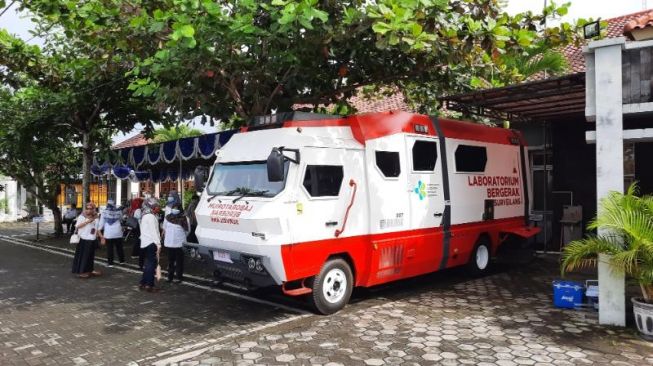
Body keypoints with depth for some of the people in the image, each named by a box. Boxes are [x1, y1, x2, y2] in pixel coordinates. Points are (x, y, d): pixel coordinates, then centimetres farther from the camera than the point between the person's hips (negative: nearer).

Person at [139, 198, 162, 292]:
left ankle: (143, 283, 20)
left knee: (148, 263, 15)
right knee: (152, 263, -7)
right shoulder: (151, 217, -13)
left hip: (145, 243, 10)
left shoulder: (145, 216, 18)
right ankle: (149, 285, -6)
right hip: (151, 243, -10)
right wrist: (158, 244, -20)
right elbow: (153, 231, -19)